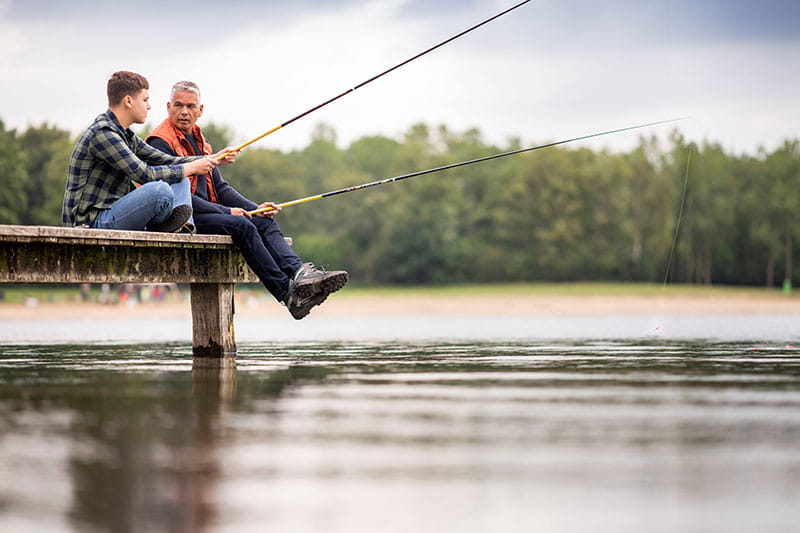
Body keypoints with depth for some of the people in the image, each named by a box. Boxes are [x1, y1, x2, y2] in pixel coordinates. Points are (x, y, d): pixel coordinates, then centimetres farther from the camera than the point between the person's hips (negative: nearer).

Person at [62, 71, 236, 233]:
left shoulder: (126, 136, 16)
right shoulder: (102, 133, -16)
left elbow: (167, 161, 22)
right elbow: (145, 174, -20)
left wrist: (210, 160, 13)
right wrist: (191, 168, -10)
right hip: (91, 223, -11)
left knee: (179, 181, 15)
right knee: (160, 189, -32)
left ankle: (182, 229, -10)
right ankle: (158, 230, -3)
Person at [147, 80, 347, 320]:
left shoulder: (198, 140, 21)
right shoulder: (161, 143, -9)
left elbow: (219, 187, 21)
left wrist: (255, 208, 5)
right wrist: (226, 211, -15)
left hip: (207, 212, 9)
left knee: (265, 222, -10)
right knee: (242, 226, -27)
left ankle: (301, 273, -32)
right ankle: (287, 293, -32)